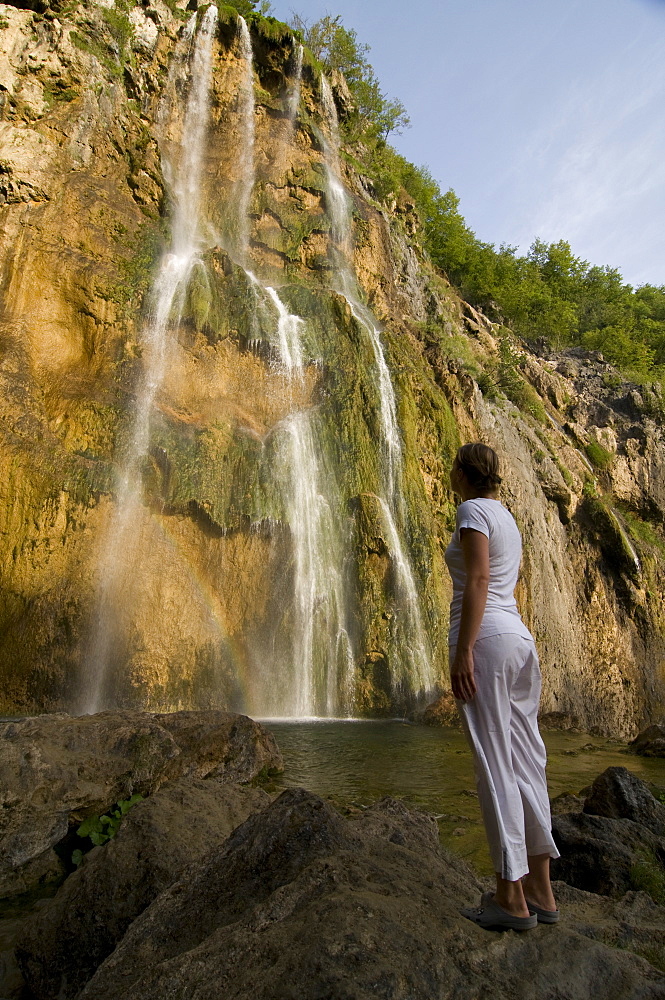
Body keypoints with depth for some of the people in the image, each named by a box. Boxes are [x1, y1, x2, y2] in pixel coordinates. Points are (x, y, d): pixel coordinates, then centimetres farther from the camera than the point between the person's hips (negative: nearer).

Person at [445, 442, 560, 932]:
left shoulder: (473, 510, -5)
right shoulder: (507, 519, 22)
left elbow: (477, 580, -16)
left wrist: (464, 649, -19)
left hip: (484, 637, -9)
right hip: (521, 638, 9)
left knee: (495, 765, -4)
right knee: (526, 762, 10)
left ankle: (511, 897, 4)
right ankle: (541, 891, 18)